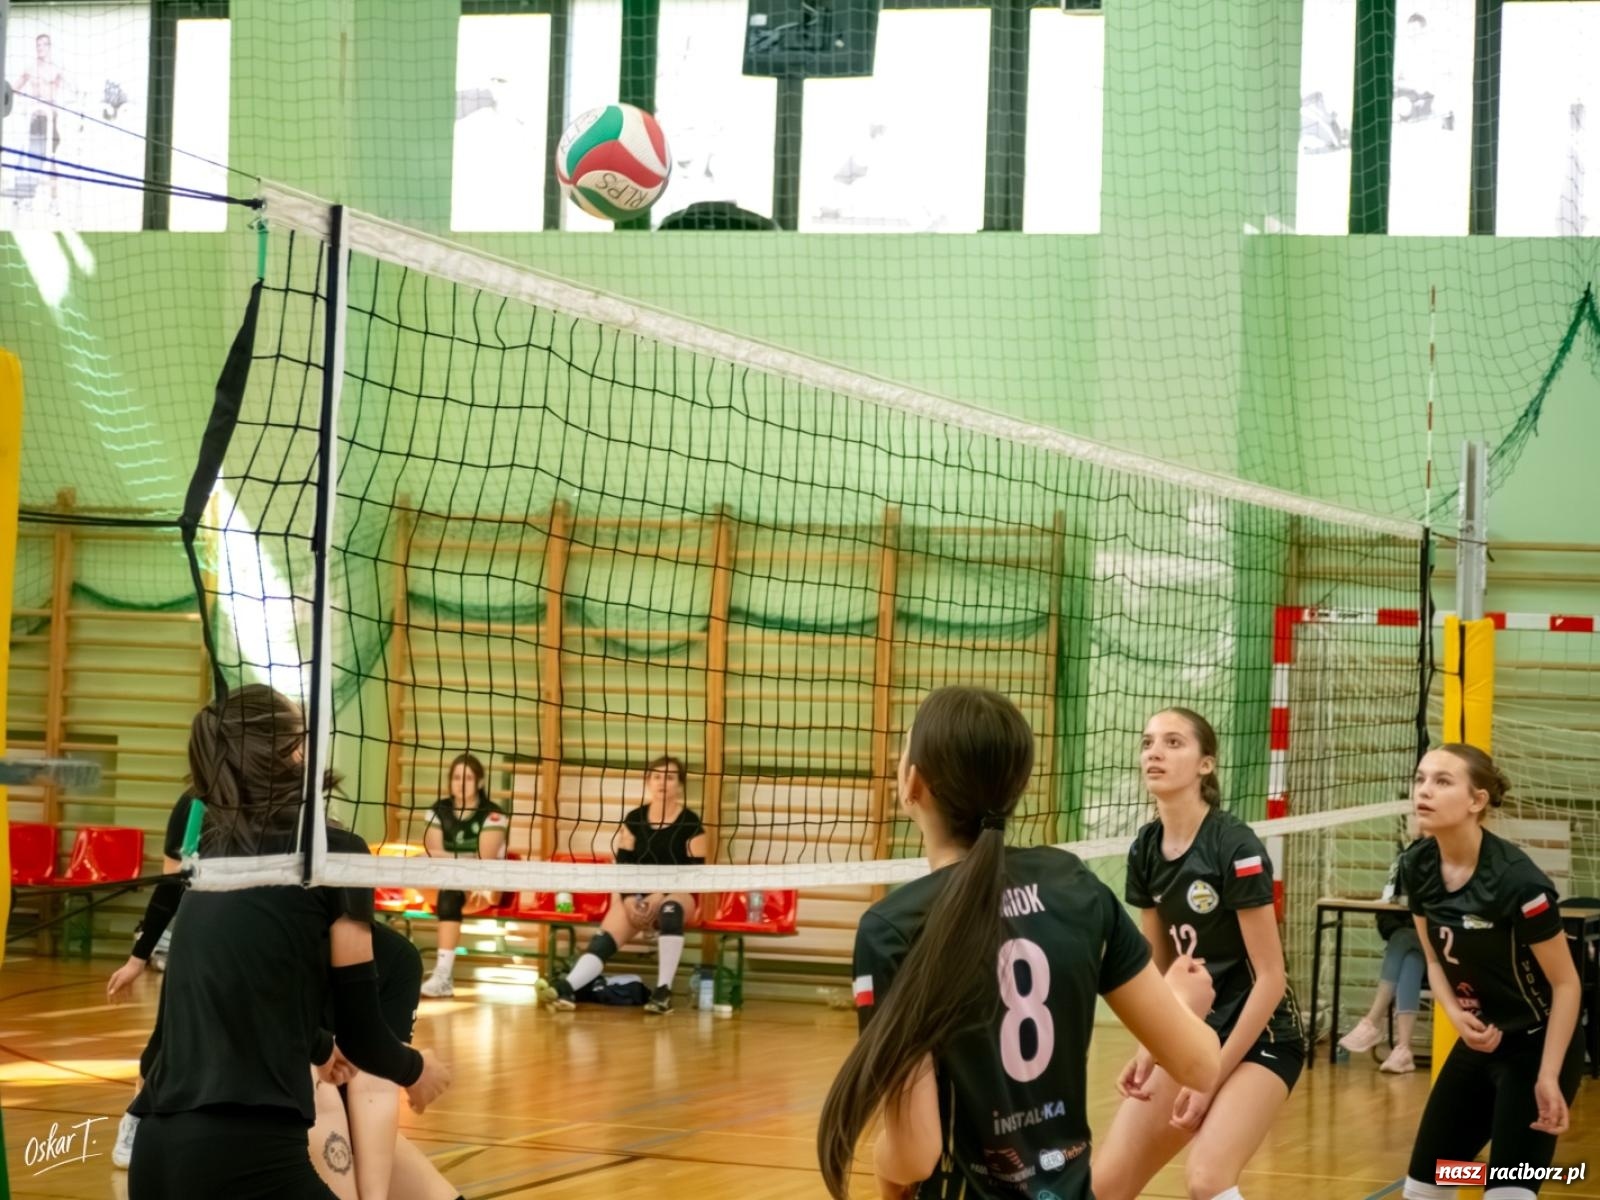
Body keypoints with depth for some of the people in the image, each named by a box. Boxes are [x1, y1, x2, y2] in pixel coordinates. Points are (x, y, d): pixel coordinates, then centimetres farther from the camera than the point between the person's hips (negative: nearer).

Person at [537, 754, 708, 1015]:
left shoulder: (690, 823, -2)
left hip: (678, 894, -3)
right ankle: (566, 989, -44)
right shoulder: (634, 819, 8)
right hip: (638, 897, 3)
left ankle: (663, 991, -39)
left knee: (671, 909, -40)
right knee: (605, 938, -24)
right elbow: (623, 864, 6)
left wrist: (660, 895, -18)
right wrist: (630, 900, -12)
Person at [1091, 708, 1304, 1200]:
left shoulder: (1235, 847, -19)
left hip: (1258, 1036, -7)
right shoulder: (1145, 851, 1)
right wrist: (1149, 1050, -5)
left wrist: (1214, 1076, -17)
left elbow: (1270, 977, -17)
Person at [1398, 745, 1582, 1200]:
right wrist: (1455, 1015, -11)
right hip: (1478, 1044, 7)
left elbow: (1565, 983, -17)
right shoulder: (1418, 867, -7)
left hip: (1537, 1048, -7)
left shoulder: (1515, 879, -26)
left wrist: (1548, 1077, -21)